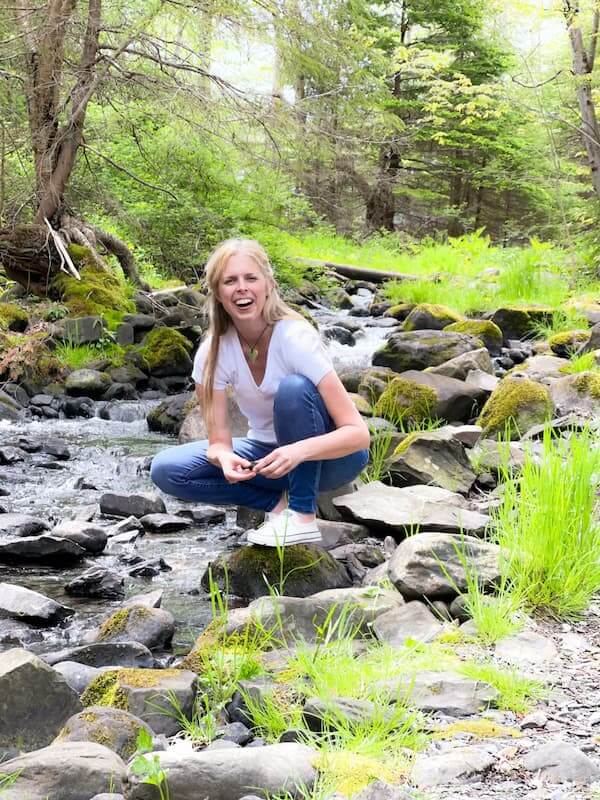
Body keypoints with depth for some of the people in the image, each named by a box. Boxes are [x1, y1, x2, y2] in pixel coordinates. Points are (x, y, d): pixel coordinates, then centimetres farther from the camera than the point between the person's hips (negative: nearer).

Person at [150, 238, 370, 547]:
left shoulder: (296, 338, -25)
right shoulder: (213, 351, -14)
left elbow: (358, 433, -28)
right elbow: (219, 440, -13)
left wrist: (298, 451, -46)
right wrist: (224, 457, -38)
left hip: (323, 454, -4)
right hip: (268, 452, 4)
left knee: (294, 387, -34)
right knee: (166, 469, -15)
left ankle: (302, 515, -22)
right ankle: (280, 501, -7)